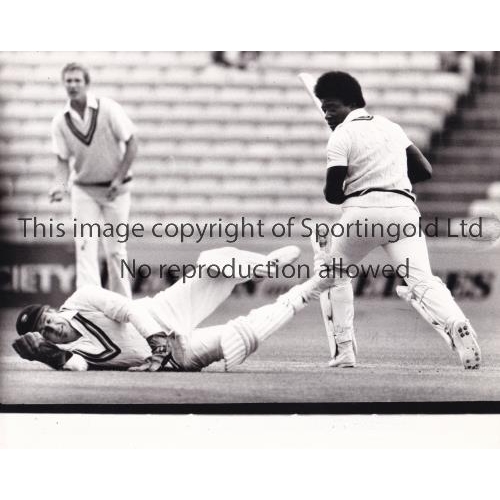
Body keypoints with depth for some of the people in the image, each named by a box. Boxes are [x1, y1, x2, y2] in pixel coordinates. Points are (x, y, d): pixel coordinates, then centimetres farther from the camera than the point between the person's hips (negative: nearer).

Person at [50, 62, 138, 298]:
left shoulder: (109, 109, -12)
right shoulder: (60, 121, -5)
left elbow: (131, 144, -7)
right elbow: (63, 160, -1)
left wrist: (119, 178, -13)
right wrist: (59, 185, -19)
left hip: (115, 189, -2)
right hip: (83, 189, 2)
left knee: (115, 249, 2)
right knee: (85, 246, -10)